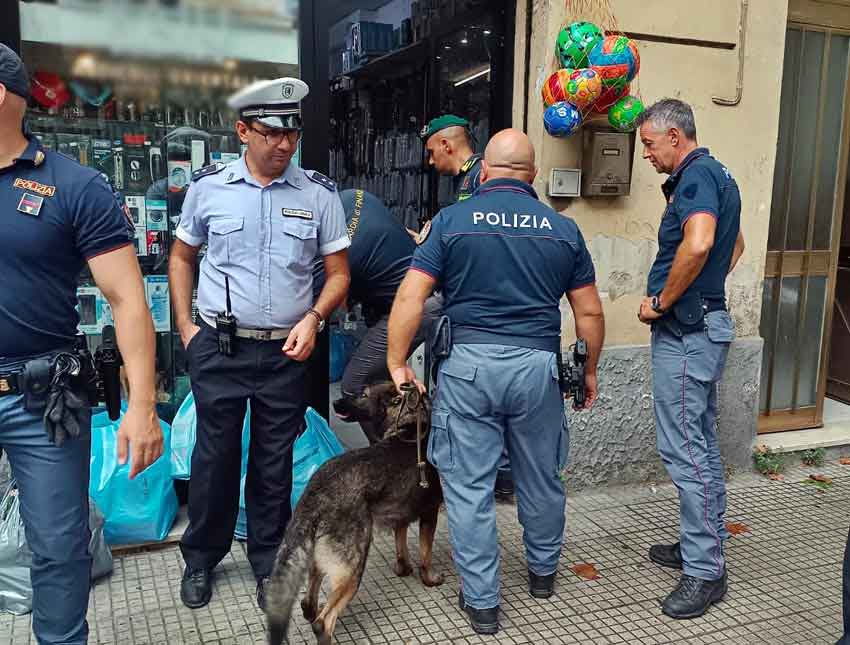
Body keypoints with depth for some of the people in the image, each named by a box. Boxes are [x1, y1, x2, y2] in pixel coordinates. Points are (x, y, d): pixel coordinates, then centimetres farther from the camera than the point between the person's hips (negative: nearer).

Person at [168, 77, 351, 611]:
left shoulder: (320, 194, -1)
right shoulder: (208, 186, 0)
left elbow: (339, 273, 4)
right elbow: (182, 257, 12)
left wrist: (313, 317, -13)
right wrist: (186, 327, 5)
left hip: (287, 351, 0)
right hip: (218, 348, 0)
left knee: (275, 463, 11)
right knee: (215, 456, 10)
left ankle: (269, 564, 29)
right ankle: (202, 558, 31)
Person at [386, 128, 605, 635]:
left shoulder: (452, 221, 0)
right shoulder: (563, 228, 6)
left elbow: (410, 298, -7)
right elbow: (590, 313, 8)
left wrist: (397, 363, 1)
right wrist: (590, 371, 20)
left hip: (470, 365, -2)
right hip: (538, 366, 3)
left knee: (470, 486, 9)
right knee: (542, 479, 20)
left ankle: (482, 601, 17)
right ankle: (543, 572, 41)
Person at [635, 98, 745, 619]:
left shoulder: (695, 176, -14)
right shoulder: (717, 175, 17)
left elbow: (697, 244, -33)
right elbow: (735, 245, 31)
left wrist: (661, 302, -20)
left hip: (685, 330, -11)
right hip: (707, 324, 11)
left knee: (684, 447, -7)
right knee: (702, 443, 16)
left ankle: (705, 571, 0)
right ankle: (704, 545, 28)